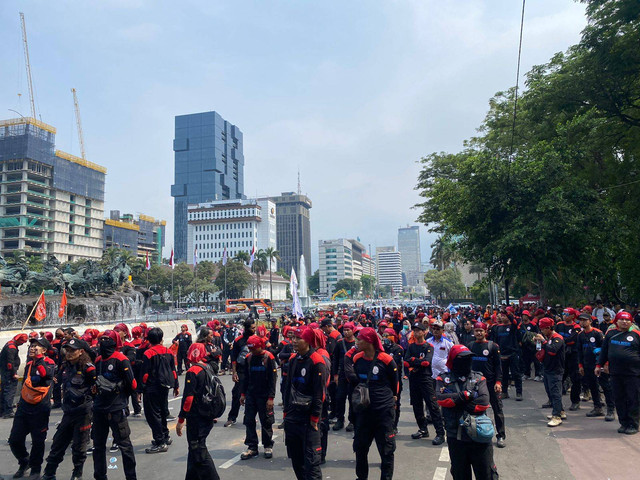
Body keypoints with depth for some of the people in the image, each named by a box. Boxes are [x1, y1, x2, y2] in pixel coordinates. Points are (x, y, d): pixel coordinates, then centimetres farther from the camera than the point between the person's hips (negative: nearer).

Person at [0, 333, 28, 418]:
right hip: (9, 373, -10)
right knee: (10, 392, -7)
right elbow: (10, 362, -23)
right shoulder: (12, 347, -19)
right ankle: (8, 412, -6)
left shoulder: (9, 344, 14)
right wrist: (13, 374, -17)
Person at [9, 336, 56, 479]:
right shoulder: (29, 365, 10)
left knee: (38, 441, 4)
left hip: (40, 409, -6)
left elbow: (47, 374, -34)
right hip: (24, 407, 6)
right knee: (15, 440, 8)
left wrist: (38, 357, -30)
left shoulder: (49, 363, -10)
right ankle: (24, 462, 34)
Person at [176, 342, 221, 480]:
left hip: (196, 418, -9)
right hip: (208, 417, 9)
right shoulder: (209, 369, 9)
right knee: (195, 449, 20)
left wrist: (180, 420, -14)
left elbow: (188, 398, -20)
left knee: (198, 452, -2)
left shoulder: (193, 371, -16)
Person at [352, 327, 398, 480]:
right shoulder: (357, 359, -1)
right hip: (364, 409, 5)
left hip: (384, 409, -5)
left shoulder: (386, 359, -14)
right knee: (360, 446, 15)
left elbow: (394, 382, 2)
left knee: (386, 449, 5)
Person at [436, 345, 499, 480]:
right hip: (455, 437, 1)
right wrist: (466, 395, -15)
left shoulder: (478, 378, 4)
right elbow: (441, 398, -14)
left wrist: (455, 400, -12)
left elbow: (484, 402, -11)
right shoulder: (444, 379, 3)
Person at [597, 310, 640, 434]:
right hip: (615, 373, 4)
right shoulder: (611, 333, 9)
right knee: (619, 400, 9)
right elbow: (604, 351, 17)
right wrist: (599, 365, 15)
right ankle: (624, 423, 20)